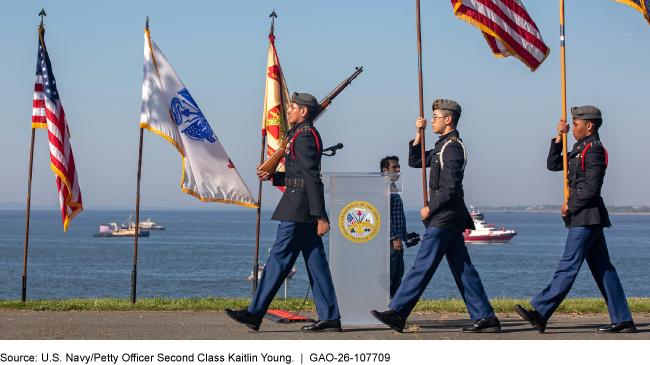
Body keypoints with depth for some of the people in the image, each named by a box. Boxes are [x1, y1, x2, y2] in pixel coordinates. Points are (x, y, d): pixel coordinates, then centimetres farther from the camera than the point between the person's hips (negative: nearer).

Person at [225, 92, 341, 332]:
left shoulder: (303, 136, -12)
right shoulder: (306, 134, 20)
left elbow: (312, 178, -19)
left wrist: (321, 216, -23)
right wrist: (272, 176, 16)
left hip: (298, 209, -10)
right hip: (308, 212, 10)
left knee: (279, 259, -7)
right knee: (316, 262, 7)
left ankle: (255, 314, -3)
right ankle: (329, 318, 6)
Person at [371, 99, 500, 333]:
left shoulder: (452, 147, -13)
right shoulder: (444, 146, 18)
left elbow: (451, 188, -20)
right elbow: (415, 161, 22)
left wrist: (430, 209, -12)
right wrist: (419, 134, 11)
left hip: (444, 217, -10)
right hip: (451, 217, 10)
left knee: (423, 265, -8)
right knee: (462, 268, 8)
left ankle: (397, 314, -6)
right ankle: (485, 317, 8)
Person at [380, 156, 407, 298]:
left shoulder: (393, 188, 20)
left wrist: (402, 237, 22)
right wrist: (395, 238, -22)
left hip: (397, 240, 10)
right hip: (390, 240, -10)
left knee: (398, 274, 11)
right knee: (387, 275, -9)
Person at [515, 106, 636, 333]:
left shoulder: (593, 150, -12)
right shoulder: (580, 149, 18)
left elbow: (591, 188, -19)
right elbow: (553, 165, 21)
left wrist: (570, 206, -10)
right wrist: (559, 138, 11)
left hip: (586, 218, -10)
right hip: (588, 218, 10)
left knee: (568, 266, -9)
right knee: (602, 269, 8)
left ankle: (540, 313, -10)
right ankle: (623, 320, 9)